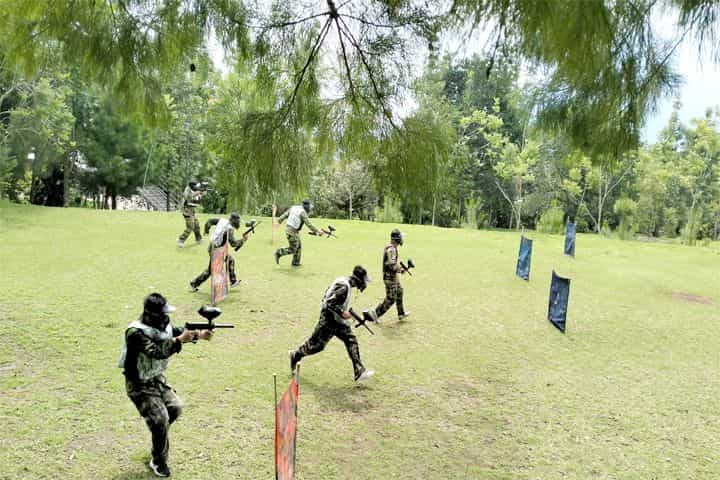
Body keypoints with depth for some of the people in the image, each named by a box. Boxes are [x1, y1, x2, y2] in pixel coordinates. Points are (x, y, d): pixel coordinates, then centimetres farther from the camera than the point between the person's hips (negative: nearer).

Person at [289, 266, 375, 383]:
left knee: (351, 341, 1)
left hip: (338, 321, 10)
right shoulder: (344, 286, -25)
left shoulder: (346, 283, 6)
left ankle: (359, 372, 0)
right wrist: (342, 312, -23)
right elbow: (329, 302, -29)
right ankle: (295, 355, 29)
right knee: (317, 345, 4)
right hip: (329, 320, -10)